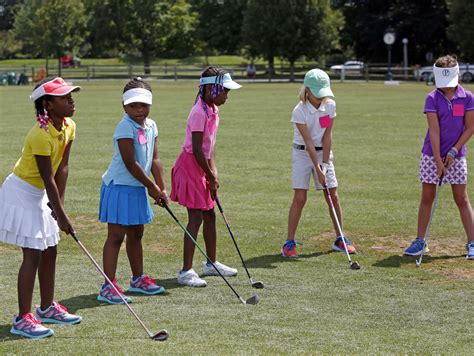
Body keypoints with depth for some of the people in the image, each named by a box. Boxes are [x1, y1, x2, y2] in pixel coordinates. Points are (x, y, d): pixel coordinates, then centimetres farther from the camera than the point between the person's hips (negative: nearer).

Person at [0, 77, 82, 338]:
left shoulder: (69, 127, -3)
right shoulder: (41, 135, -28)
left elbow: (62, 168, 0)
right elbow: (48, 178, -24)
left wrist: (59, 204, -4)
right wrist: (61, 216, -19)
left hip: (39, 195, 9)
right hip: (21, 193, -9)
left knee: (50, 251, 13)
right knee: (33, 255, -10)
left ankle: (47, 308, 27)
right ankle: (23, 319, -6)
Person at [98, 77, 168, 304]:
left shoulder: (151, 126, 6)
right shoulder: (125, 128, -18)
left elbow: (154, 160, 8)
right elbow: (130, 163, -21)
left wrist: (161, 188, 1)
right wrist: (152, 186, -13)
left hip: (138, 188, 8)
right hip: (119, 186, -8)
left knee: (136, 234, 19)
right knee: (116, 235, -9)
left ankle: (138, 279, 33)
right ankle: (108, 287, -8)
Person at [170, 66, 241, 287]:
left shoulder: (213, 110, 9)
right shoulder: (199, 112, -21)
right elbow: (197, 150, -22)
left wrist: (213, 170, 4)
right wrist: (211, 178, -16)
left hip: (202, 167, 9)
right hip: (191, 166, -9)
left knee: (210, 215, 16)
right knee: (196, 217, -10)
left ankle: (211, 263, 29)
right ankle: (186, 271, -8)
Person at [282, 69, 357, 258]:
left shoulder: (330, 105, -7)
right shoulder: (299, 111, -19)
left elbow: (327, 136, -7)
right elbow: (308, 142, -21)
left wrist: (325, 163, -12)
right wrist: (318, 168, -24)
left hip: (323, 152, 4)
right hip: (302, 153, -4)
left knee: (333, 196, 2)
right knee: (300, 197, -10)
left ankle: (340, 239, 14)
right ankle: (289, 242, -5)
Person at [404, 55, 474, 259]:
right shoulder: (432, 99, -7)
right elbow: (434, 131, -12)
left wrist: (453, 152, -10)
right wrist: (438, 161, -16)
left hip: (456, 156, 0)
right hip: (431, 155, 0)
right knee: (427, 198, 5)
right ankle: (420, 242, 13)